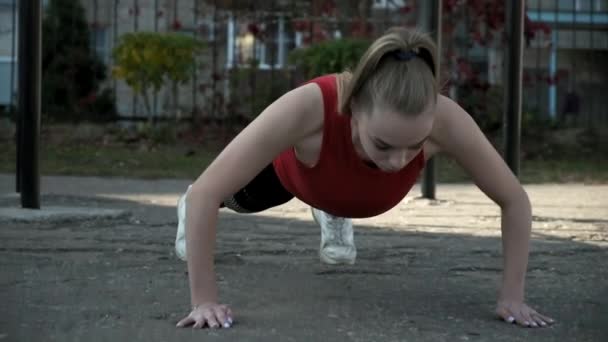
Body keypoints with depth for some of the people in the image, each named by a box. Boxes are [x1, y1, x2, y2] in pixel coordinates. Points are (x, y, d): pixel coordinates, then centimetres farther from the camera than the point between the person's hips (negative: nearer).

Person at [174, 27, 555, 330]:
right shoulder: (308, 107, -52)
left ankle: (331, 213, 74)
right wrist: (204, 299, -45)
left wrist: (512, 296, -32)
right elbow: (205, 191, -46)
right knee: (240, 199, 35)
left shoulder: (445, 120, -46)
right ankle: (192, 213, 68)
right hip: (291, 169, -1)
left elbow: (515, 200, -30)